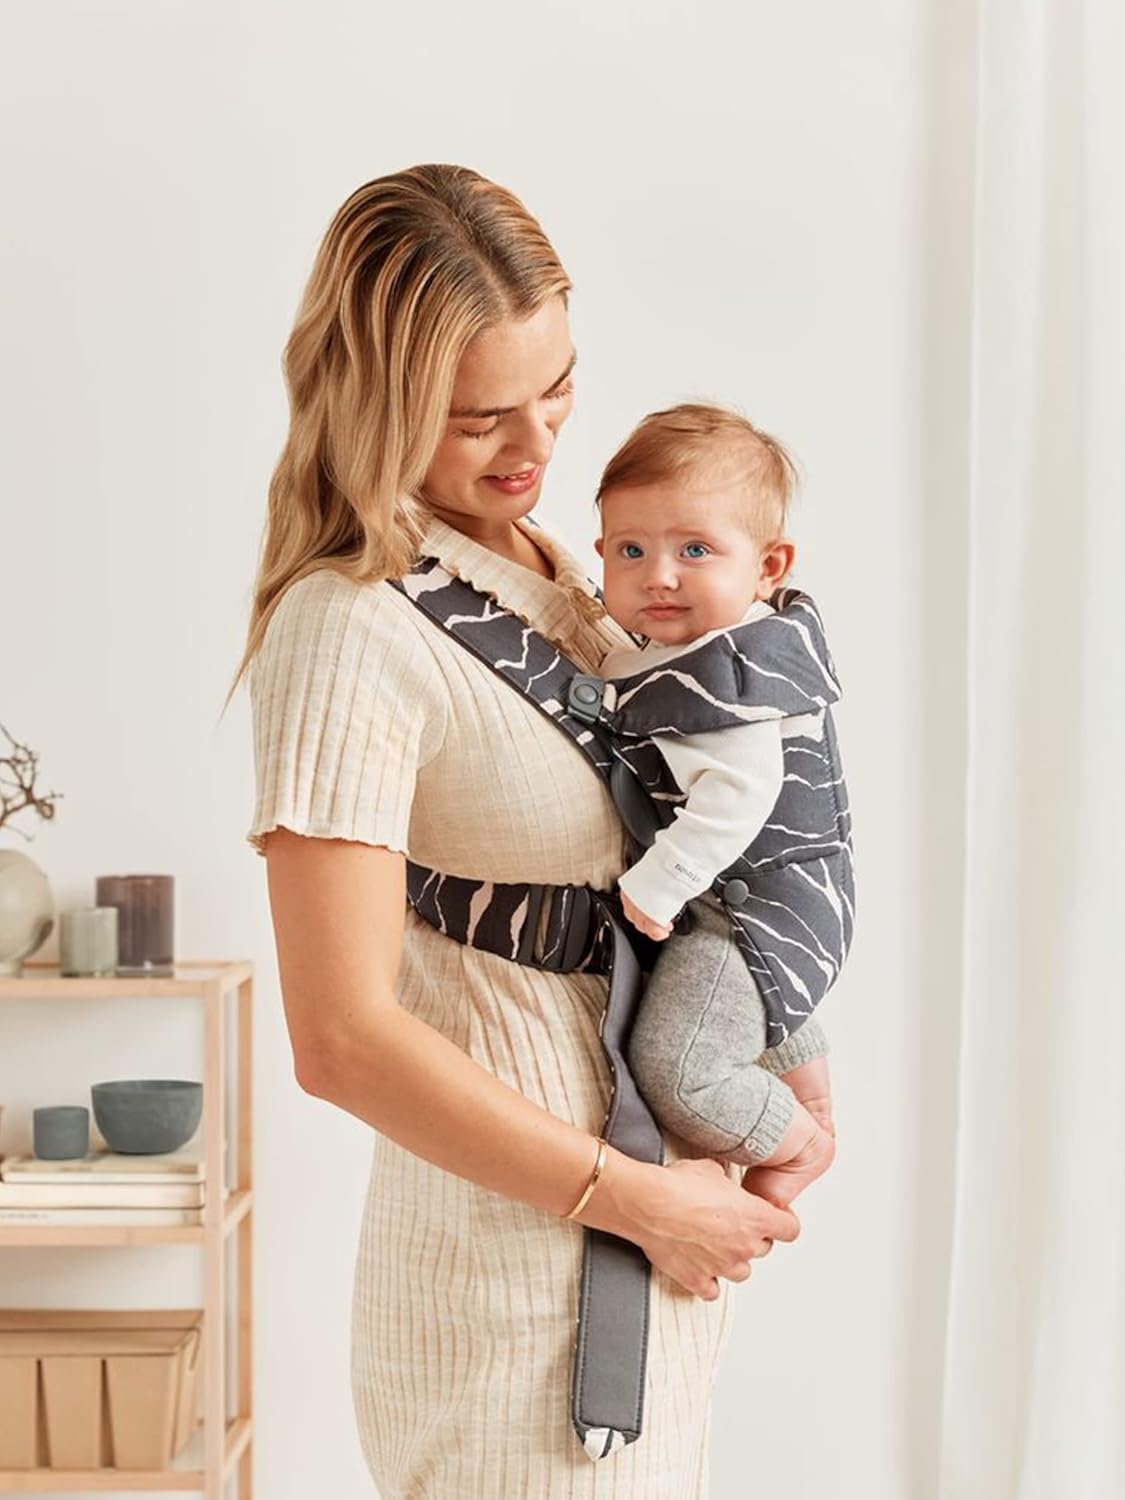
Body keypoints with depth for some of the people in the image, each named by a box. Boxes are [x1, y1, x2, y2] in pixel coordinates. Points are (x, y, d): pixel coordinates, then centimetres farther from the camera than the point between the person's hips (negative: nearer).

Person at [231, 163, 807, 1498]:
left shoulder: (545, 563, 7)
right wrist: (642, 1201, -16)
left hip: (653, 1214, 8)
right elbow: (343, 1040, -24)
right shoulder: (350, 633, -20)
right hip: (517, 1256, -8)